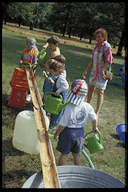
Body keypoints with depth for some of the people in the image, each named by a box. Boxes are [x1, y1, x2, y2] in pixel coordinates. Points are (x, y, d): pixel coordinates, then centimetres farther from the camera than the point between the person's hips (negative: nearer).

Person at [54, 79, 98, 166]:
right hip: (80, 132, 4)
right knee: (77, 154, 21)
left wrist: (56, 134, -1)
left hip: (68, 132, -4)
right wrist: (94, 128, 22)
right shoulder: (88, 107, -14)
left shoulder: (69, 108, -26)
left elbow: (62, 125, -18)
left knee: (64, 154, 15)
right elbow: (94, 119, 1)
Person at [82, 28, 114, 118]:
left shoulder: (107, 46, -12)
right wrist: (86, 71, 15)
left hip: (102, 73, -8)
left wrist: (102, 70, -22)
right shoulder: (97, 46, 12)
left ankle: (97, 112, -3)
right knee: (91, 88, 18)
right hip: (94, 71, 8)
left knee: (100, 92, -5)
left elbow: (108, 61, -18)